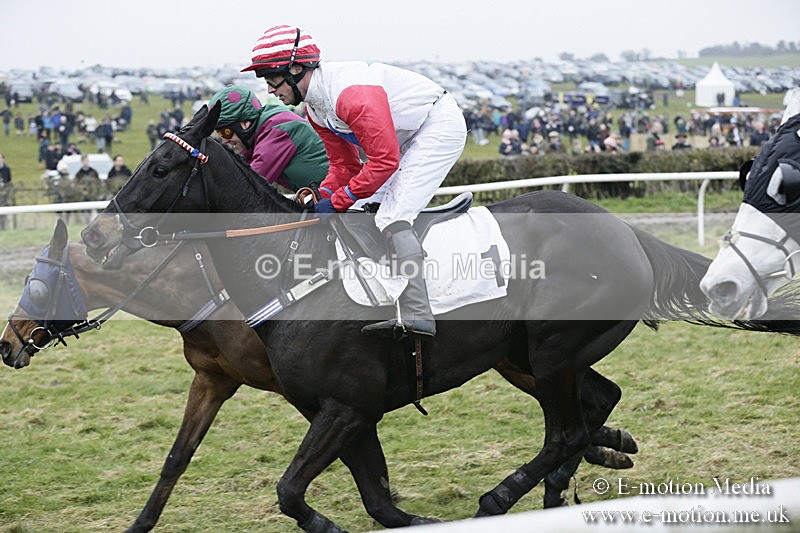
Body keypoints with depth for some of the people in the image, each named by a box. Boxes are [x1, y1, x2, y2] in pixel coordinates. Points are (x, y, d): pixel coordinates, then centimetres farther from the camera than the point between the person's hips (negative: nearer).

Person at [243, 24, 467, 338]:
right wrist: (320, 198, -10)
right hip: (408, 136, 11)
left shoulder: (351, 94, -30)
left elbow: (385, 160, -30)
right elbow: (345, 166, 8)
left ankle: (416, 315, -29)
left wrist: (337, 202, -24)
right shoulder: (315, 107, 2)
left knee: (391, 215, -21)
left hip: (440, 124, -11)